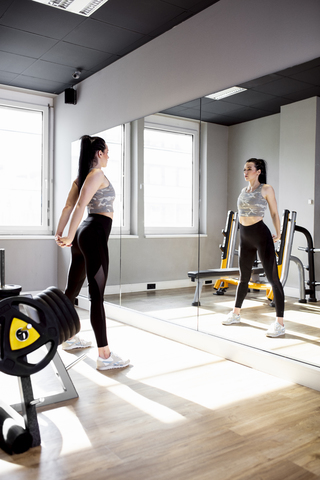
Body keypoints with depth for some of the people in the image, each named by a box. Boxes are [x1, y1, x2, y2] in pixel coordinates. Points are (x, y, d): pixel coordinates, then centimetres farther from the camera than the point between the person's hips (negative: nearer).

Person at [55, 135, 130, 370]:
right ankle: (105, 355, -8)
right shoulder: (97, 174, -9)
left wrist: (60, 232, 13)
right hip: (95, 234, -10)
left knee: (72, 289, 17)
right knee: (97, 295, -11)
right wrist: (70, 237, -16)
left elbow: (68, 206, 15)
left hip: (85, 233, 10)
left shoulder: (82, 177, 18)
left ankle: (69, 337, 32)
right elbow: (80, 206, -19)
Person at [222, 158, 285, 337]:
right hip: (245, 237, 7)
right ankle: (236, 314, 32)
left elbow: (274, 213, 1)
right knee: (244, 278, 18)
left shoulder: (266, 189, -4)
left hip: (261, 235, -7)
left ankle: (280, 324, -4)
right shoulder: (244, 191, 13)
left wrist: (278, 234, 7)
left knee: (273, 278, -6)